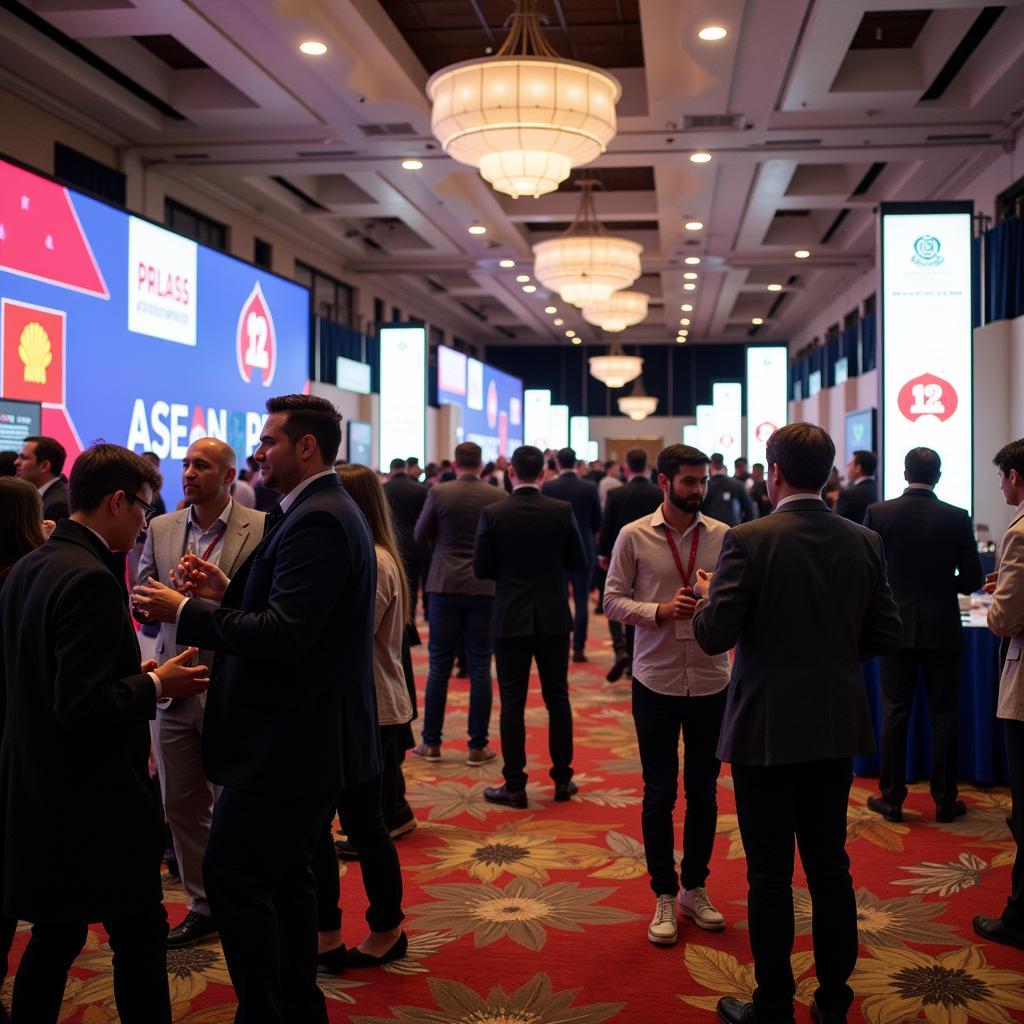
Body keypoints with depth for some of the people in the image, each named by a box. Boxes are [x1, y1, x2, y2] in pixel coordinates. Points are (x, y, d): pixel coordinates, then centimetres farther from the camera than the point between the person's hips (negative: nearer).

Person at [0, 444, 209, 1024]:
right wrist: (155, 685, -12)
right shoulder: (91, 579, -22)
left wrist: (134, 674, 10)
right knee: (140, 934, 5)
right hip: (96, 797, -9)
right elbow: (81, 706, -26)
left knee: (56, 934, 19)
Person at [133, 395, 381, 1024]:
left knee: (234, 874, -3)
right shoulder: (328, 511, 13)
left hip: (291, 740, -11)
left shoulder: (317, 520, -20)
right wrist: (228, 591, 4)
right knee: (285, 875, 20)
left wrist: (186, 610, -19)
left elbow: (284, 634, -27)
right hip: (312, 735, 11)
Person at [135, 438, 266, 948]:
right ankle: (203, 906, 29)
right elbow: (141, 605, 7)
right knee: (181, 805, 13)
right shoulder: (160, 529, 7)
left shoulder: (260, 528, -7)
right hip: (174, 690, 5)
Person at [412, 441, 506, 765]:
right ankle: (477, 747, 7)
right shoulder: (498, 497, -4)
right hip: (484, 589, 0)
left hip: (445, 586, 0)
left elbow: (420, 536, 2)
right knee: (480, 668, 5)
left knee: (439, 666, 8)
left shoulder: (438, 493, -6)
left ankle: (431, 742, 13)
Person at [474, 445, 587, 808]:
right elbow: (578, 562, 0)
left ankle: (514, 785, 6)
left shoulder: (492, 514, -9)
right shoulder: (562, 511, -6)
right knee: (557, 699, 12)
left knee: (512, 702, 4)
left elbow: (481, 569, -5)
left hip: (510, 618, -1)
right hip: (553, 618, 2)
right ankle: (562, 779, 18)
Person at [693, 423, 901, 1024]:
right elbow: (887, 638, 2)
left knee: (770, 872, 6)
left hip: (767, 727, -5)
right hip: (837, 726, 5)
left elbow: (715, 636, -18)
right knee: (830, 863, 16)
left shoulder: (749, 541, -16)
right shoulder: (865, 543, -1)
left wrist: (707, 595, 3)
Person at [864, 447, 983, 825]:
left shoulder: (878, 513, -7)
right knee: (943, 715, 9)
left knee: (894, 714, 7)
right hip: (942, 628, 0)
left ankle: (891, 799, 12)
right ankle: (945, 800, 14)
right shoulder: (957, 518, -6)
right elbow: (973, 578, -3)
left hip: (895, 627, 0)